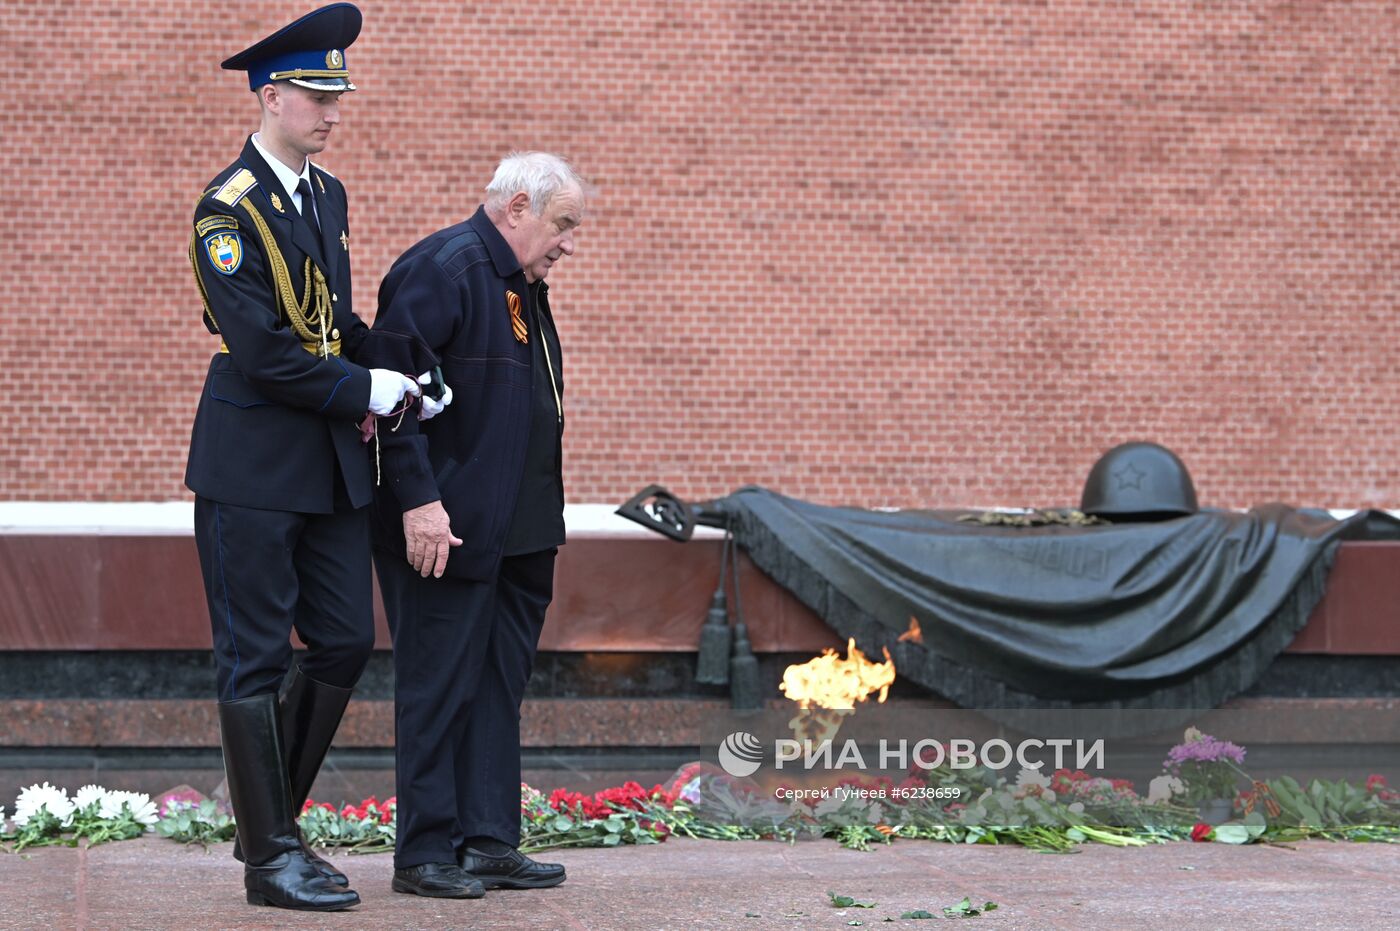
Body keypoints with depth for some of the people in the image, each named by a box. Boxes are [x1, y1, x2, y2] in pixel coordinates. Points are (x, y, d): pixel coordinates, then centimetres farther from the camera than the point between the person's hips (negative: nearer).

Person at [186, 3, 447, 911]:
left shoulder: (327, 195, 13)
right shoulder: (229, 208, -14)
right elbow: (261, 349, -19)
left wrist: (398, 370, 4)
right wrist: (364, 390, -14)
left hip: (331, 460, 8)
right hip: (253, 464, -8)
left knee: (347, 641, 8)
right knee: (255, 658, -1)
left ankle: (273, 824, 22)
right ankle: (270, 857, 6)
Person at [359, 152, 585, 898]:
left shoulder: (520, 284, 17)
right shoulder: (443, 269, -14)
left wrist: (543, 524, 19)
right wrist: (418, 500, -24)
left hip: (516, 535, 10)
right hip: (446, 529, -10)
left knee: (498, 688, 11)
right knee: (439, 688, -3)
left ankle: (490, 843, 17)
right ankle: (425, 851, 3)